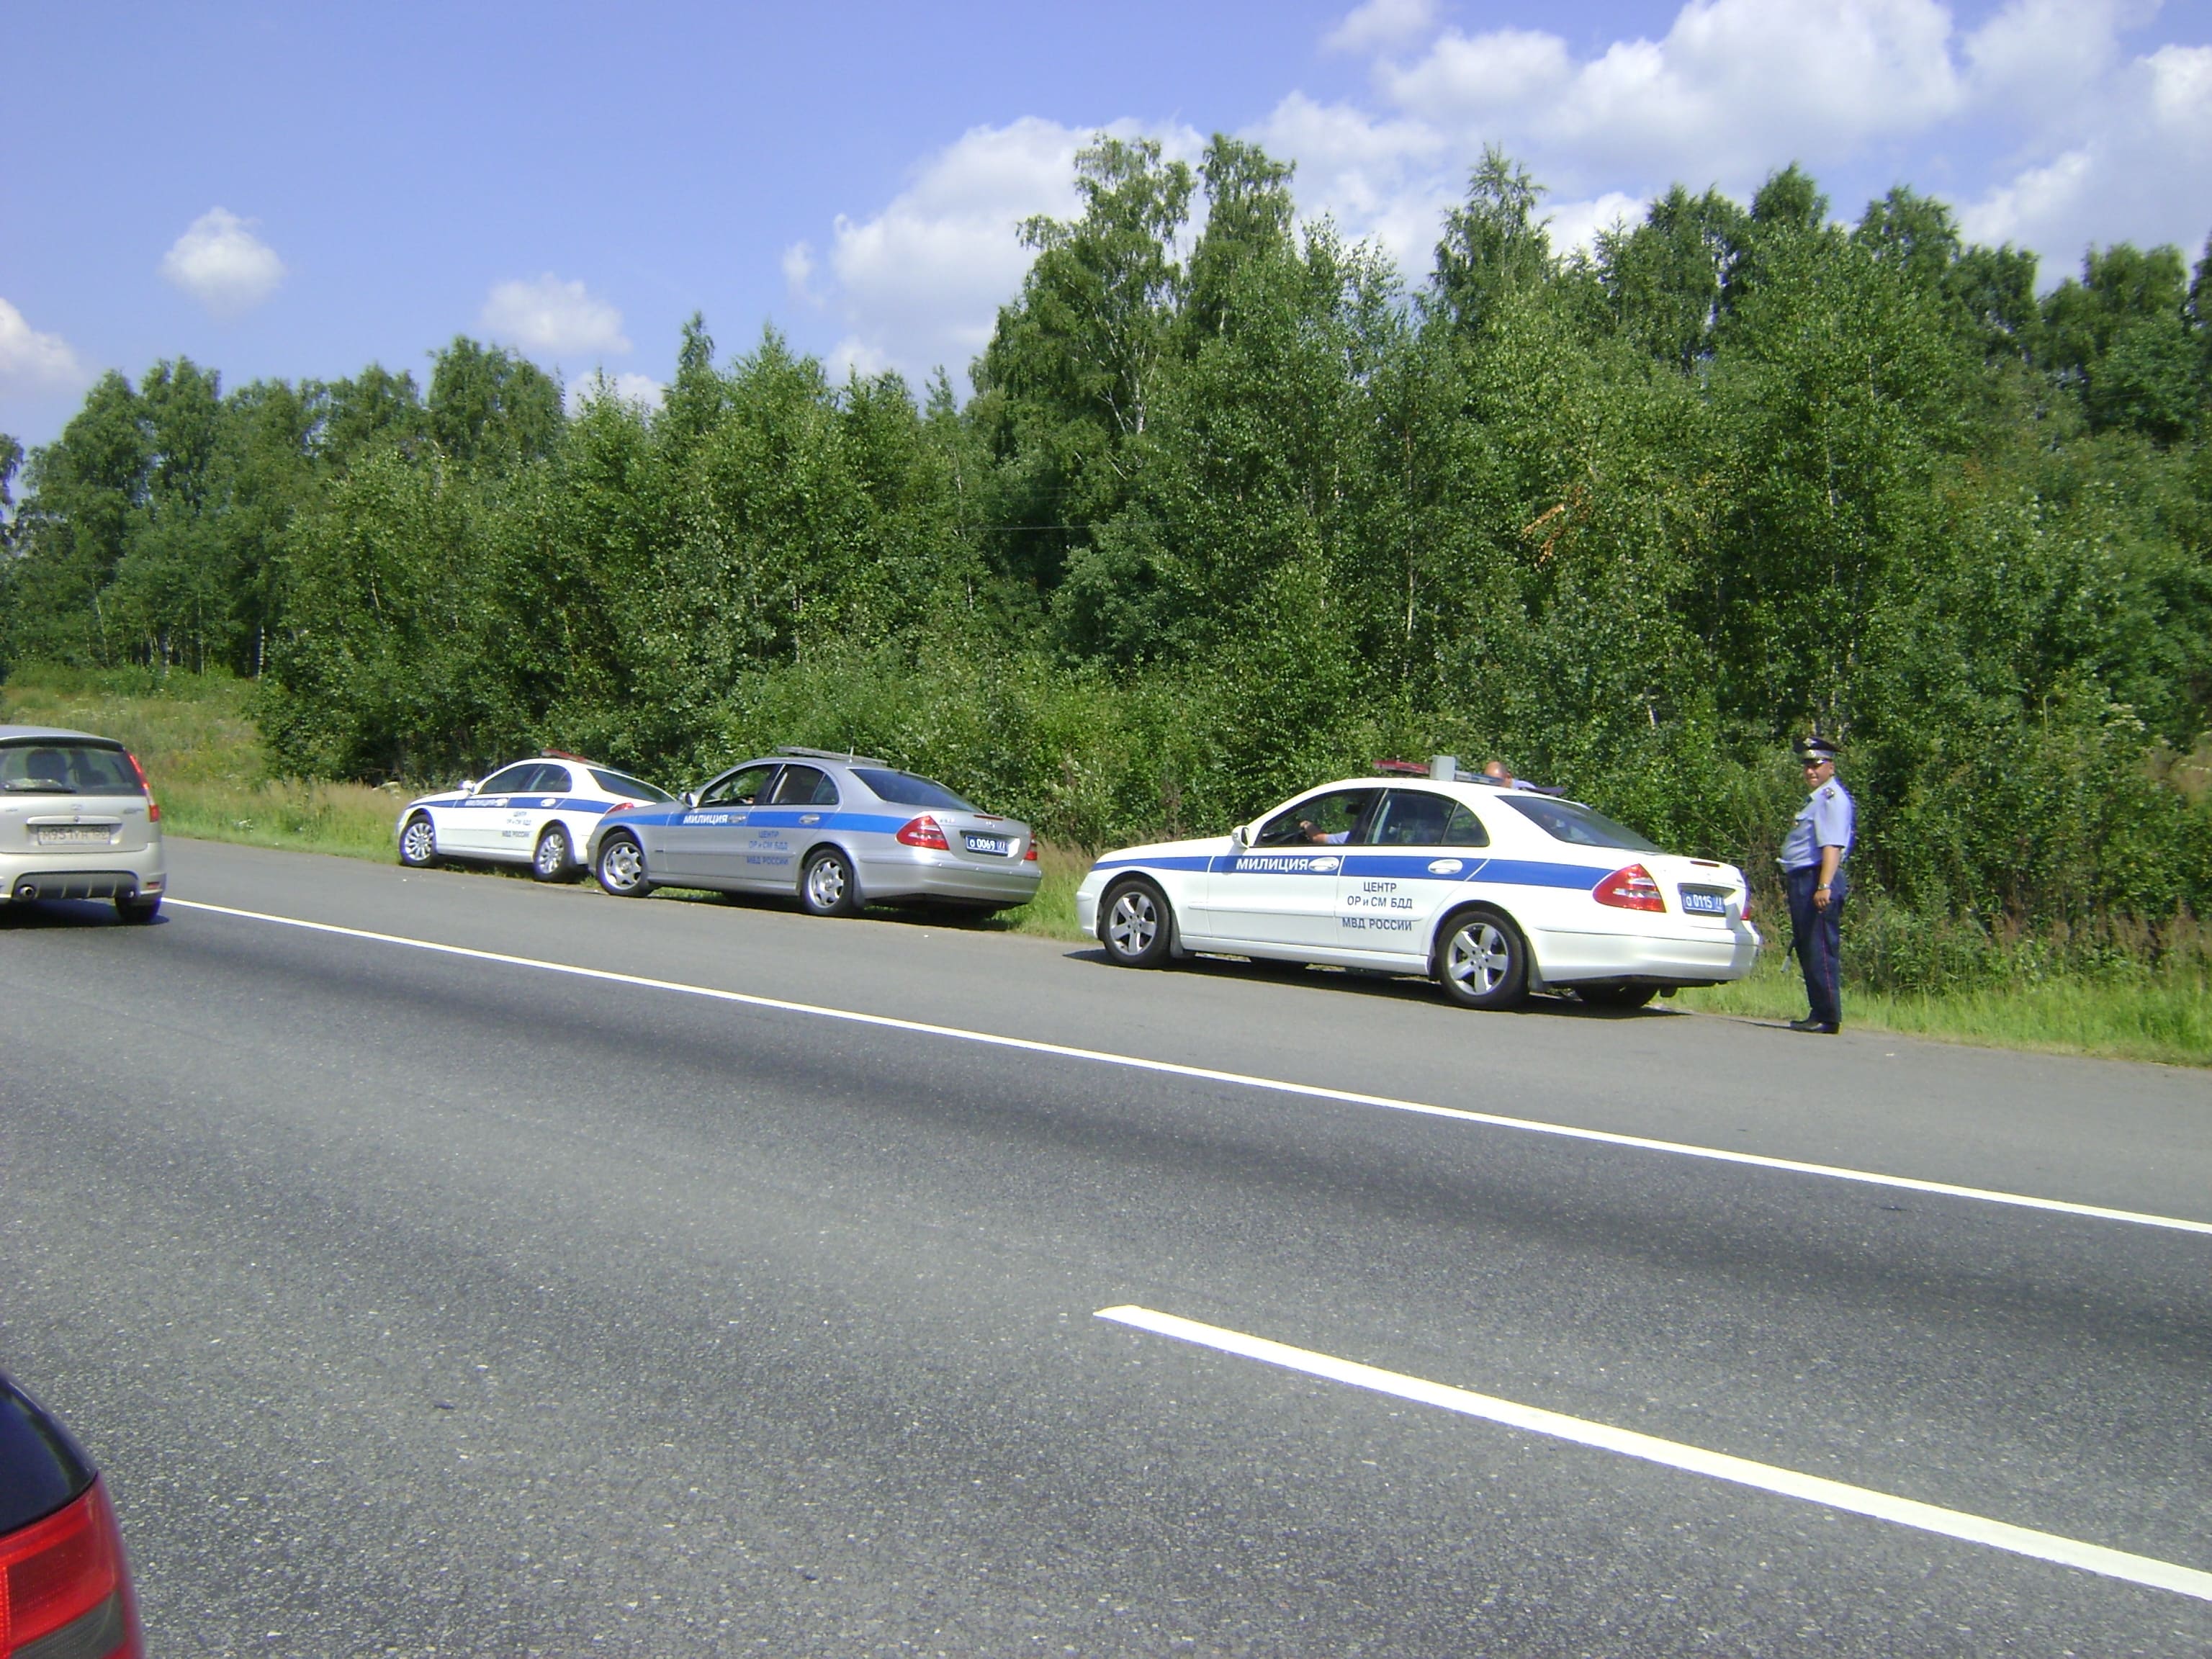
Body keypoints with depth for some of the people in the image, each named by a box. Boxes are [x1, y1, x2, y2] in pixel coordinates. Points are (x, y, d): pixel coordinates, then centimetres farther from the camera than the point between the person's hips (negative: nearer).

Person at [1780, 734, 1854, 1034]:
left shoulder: (1832, 798, -10)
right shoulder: (1816, 798, 22)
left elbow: (1832, 846, -21)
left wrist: (1824, 886, -29)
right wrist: (1790, 880, 23)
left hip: (1816, 882, -11)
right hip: (1802, 882, 11)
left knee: (1820, 951, -9)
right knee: (1806, 951, 13)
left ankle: (1828, 1018, -7)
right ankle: (1819, 1014, 19)